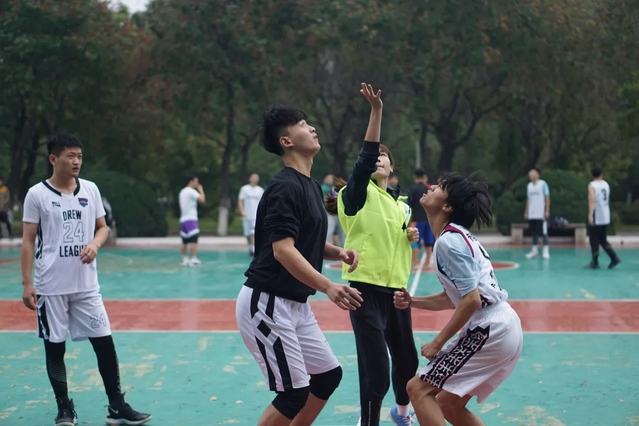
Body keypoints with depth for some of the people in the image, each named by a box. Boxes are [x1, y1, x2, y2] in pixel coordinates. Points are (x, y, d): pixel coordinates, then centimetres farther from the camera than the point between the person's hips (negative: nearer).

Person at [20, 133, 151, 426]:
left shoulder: (90, 189, 5)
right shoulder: (37, 194, -5)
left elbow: (103, 227, 14)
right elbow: (28, 240, -3)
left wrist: (94, 244, -9)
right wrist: (26, 283, -7)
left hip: (86, 285, 3)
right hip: (50, 286, -3)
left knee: (105, 343, 1)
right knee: (54, 348, 5)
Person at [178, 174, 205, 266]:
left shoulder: (182, 192, 18)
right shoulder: (191, 191, -10)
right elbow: (202, 199, -22)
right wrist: (201, 190, -6)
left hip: (183, 219, 9)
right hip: (191, 219, -9)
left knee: (185, 241, 10)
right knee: (193, 239, -12)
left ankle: (184, 259, 12)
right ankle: (193, 259, -18)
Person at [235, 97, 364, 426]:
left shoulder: (311, 186, 12)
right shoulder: (285, 187, -17)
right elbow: (283, 250, -27)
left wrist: (338, 253, 3)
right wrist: (328, 287, -37)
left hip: (295, 306, 10)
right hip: (266, 304, -10)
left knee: (329, 375, 12)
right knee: (294, 394, -7)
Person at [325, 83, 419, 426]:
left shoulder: (401, 203, 12)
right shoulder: (358, 194, -7)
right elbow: (364, 157, -25)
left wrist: (411, 237, 3)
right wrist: (376, 111, -34)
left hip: (396, 289, 7)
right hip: (367, 290, -7)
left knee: (406, 359, 20)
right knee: (375, 371, -12)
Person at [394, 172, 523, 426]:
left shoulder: (448, 240, -13)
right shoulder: (456, 236, 16)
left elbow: (471, 300, -20)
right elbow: (453, 298, 22)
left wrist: (437, 343, -13)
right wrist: (411, 302, 8)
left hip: (489, 331, -10)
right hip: (502, 329, 10)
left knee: (419, 389, -5)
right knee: (448, 404, 17)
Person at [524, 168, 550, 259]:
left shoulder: (543, 184, -3)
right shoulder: (529, 185, 13)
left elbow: (547, 198, -4)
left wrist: (547, 211, -10)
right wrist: (526, 211, 15)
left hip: (541, 214, -5)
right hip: (531, 214, 5)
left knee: (543, 232, -4)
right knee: (534, 232, 8)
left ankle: (546, 251, 0)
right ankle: (535, 250, 14)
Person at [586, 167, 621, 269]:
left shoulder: (592, 185, -10)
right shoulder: (606, 184, 10)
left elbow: (592, 200, -24)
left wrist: (590, 214, -30)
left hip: (596, 218, -6)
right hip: (606, 218, 6)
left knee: (594, 241, 2)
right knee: (603, 240, 14)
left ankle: (595, 263, 6)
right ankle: (614, 258, 2)